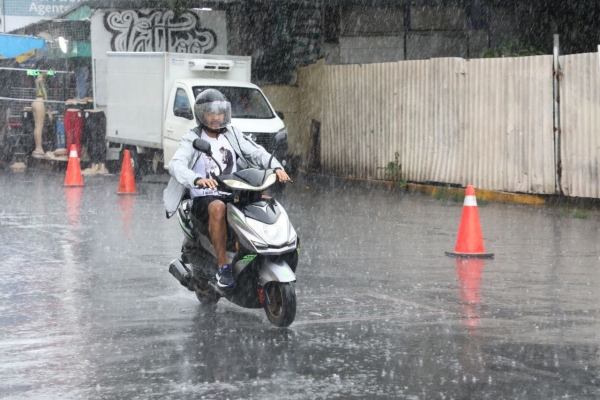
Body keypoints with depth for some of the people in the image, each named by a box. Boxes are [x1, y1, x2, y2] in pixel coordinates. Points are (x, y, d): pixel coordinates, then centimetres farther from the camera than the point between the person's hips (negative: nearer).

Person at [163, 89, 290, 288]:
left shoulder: (232, 134, 12)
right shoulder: (192, 139, -3)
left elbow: (256, 152, 4)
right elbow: (176, 165, -20)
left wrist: (276, 167, -18)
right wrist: (197, 180, -41)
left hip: (234, 195, 5)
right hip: (204, 199, -5)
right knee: (218, 207, -38)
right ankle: (222, 266, -34)